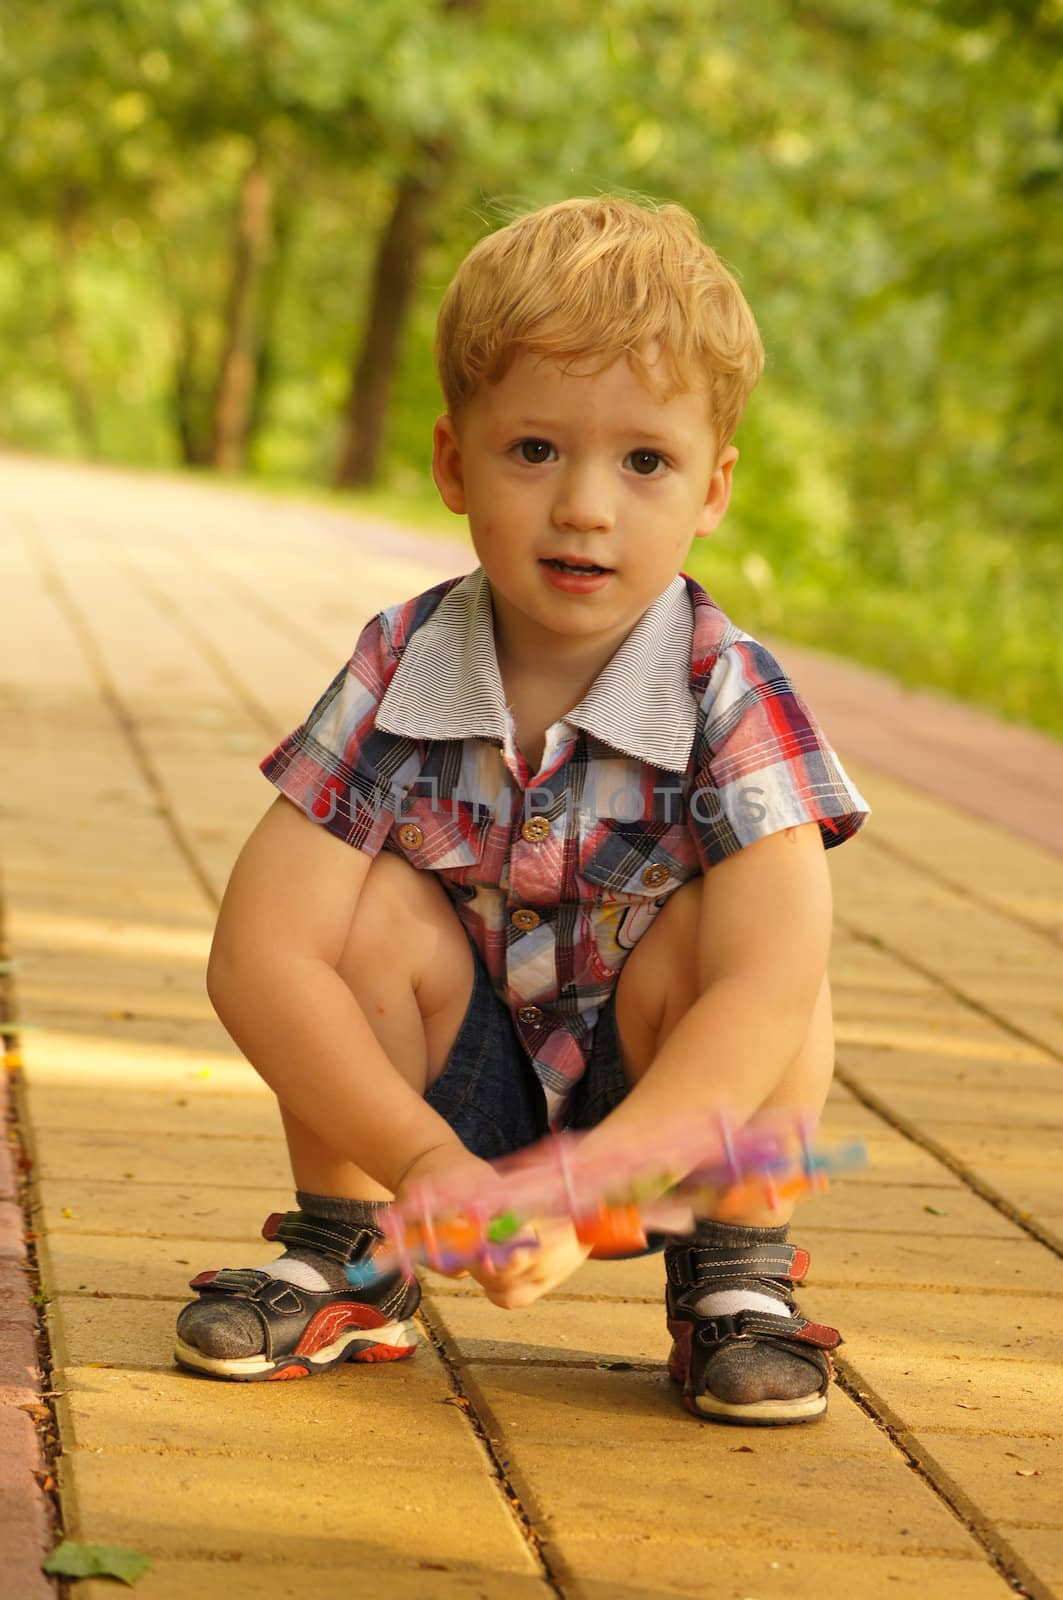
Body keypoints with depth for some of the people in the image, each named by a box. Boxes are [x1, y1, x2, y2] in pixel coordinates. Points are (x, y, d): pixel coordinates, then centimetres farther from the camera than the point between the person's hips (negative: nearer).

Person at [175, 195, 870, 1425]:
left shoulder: (732, 703, -23)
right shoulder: (400, 670, -18)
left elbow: (770, 994, -36)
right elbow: (256, 954, -25)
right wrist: (424, 1159, -38)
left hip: (661, 1101, -1)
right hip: (458, 1082, 2)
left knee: (709, 936, -30)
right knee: (372, 904, -25)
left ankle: (735, 1280, -6)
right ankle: (344, 1255, -5)